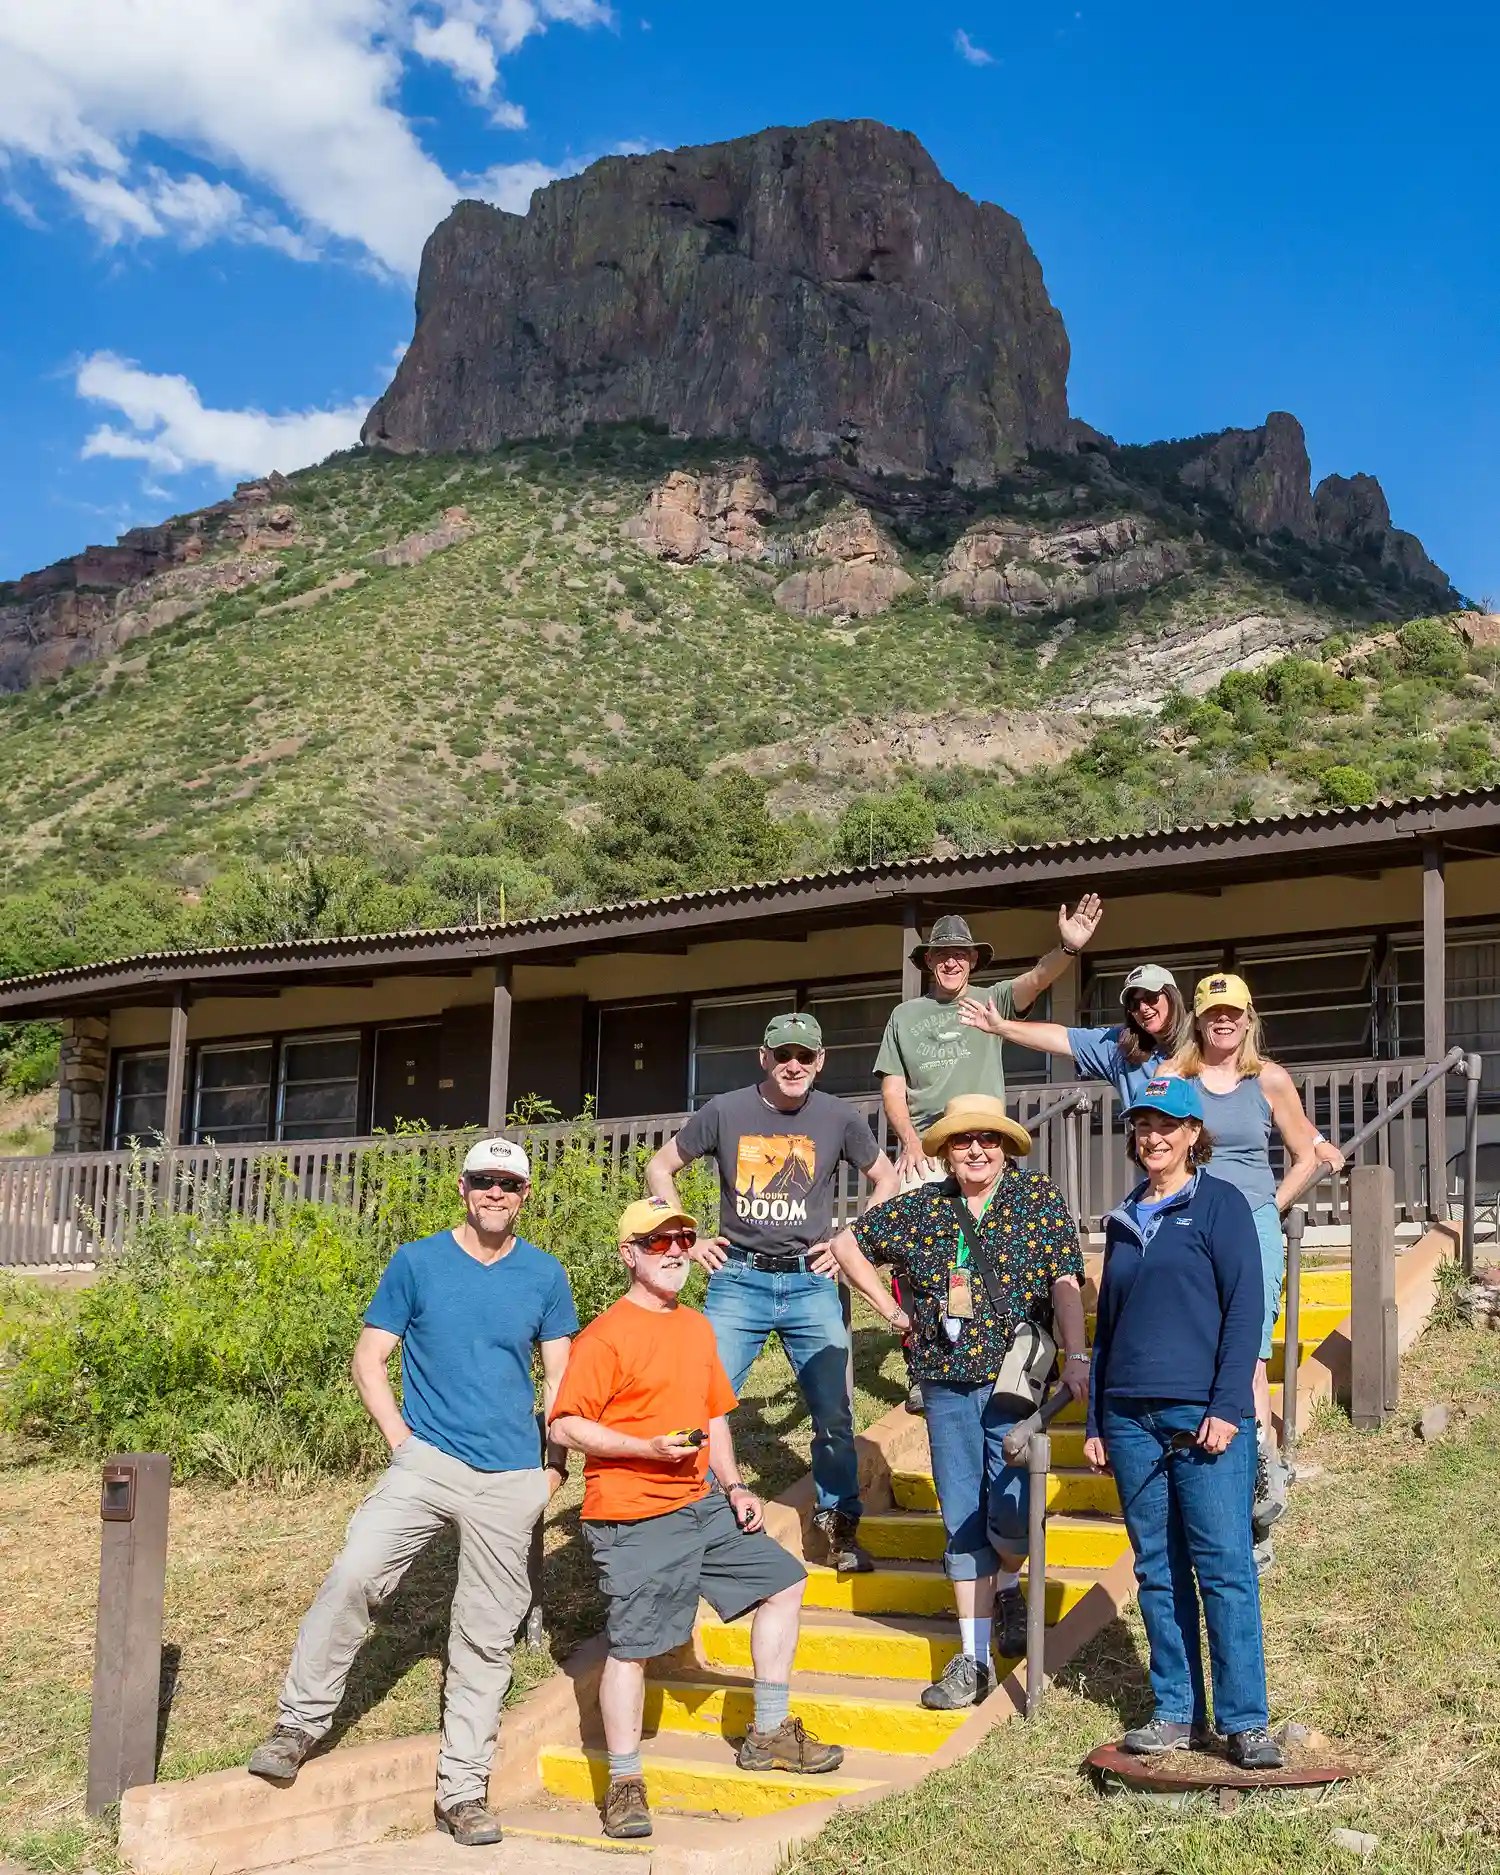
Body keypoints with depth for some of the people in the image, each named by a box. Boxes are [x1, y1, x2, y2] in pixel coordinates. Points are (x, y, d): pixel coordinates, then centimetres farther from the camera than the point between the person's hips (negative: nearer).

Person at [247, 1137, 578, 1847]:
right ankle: (300, 1723, -5)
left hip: (511, 1480, 1)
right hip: (427, 1462, -1)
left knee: (485, 1636, 5)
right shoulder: (416, 1263, 2)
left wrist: (555, 1467, 5)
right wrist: (402, 1440, -5)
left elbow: (560, 1376, 12)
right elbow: (369, 1357, 4)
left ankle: (462, 1792, 15)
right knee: (354, 1574, -22)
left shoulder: (544, 1276, 6)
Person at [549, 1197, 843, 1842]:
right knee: (631, 1645, -5)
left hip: (702, 1504, 8)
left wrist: (735, 1487, 10)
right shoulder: (607, 1336, -13)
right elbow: (565, 1425, -16)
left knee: (784, 1582, 11)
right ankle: (624, 1784, 11)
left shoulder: (697, 1328, 13)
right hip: (633, 1520, -8)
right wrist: (651, 1449, -23)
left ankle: (768, 1733, 22)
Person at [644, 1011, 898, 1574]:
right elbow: (660, 1169, 9)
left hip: (811, 1283, 1)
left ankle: (837, 1526, 17)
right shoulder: (725, 1112, -1)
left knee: (835, 1415, 1)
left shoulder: (839, 1118, 1)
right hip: (738, 1281, -1)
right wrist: (688, 1242, 3)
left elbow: (886, 1180, 15)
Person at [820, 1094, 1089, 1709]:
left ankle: (1010, 1586, 22)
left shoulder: (1039, 1198, 1)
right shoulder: (921, 1207, 6)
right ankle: (973, 1659, 13)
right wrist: (893, 1311, 10)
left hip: (1014, 1376, -3)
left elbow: (1065, 1283, -6)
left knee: (1008, 1512, -13)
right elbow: (846, 1244, 15)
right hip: (946, 1380, 3)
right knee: (962, 1520, 5)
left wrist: (1077, 1356, -18)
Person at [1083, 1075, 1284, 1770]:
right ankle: (1178, 1714, 14)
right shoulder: (1124, 1222, 17)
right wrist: (1094, 1421, 16)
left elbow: (1245, 1309, -6)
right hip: (1131, 1419, 5)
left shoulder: (1219, 1203, 1)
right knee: (1157, 1571, 7)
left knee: (1225, 1567, -6)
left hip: (1204, 1416, -5)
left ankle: (1245, 1723, -1)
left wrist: (1227, 1407, -13)